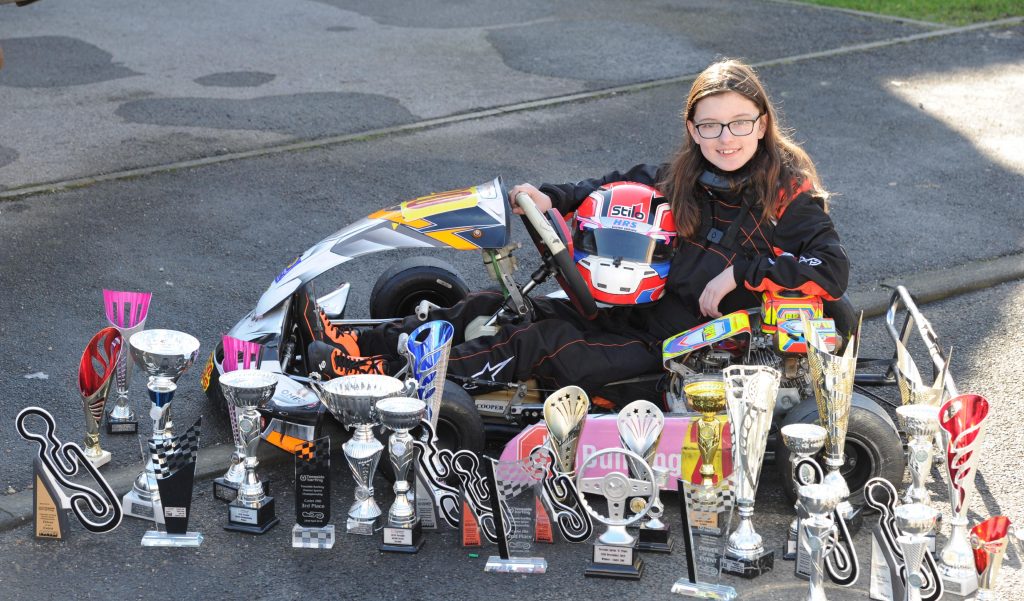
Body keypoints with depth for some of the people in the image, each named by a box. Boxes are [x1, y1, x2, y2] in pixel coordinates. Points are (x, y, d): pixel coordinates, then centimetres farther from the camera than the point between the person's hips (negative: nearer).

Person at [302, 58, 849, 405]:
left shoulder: (787, 194, -11)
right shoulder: (684, 177, 5)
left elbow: (832, 269, -20)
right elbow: (617, 187, 17)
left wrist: (739, 272, -23)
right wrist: (551, 198, 0)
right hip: (635, 311, 7)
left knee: (534, 345, -20)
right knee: (493, 309, -3)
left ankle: (388, 376, -23)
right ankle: (361, 345, -4)